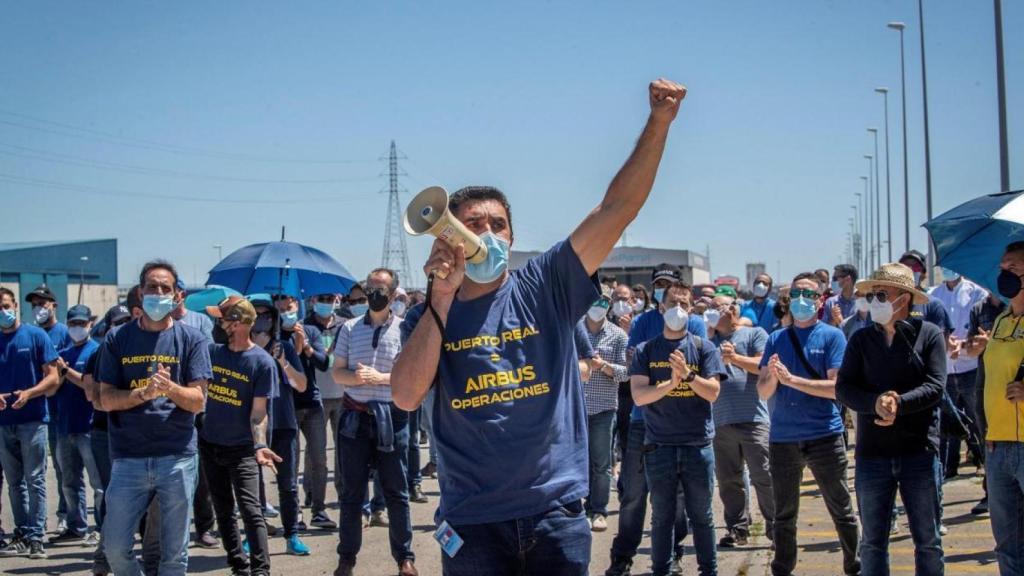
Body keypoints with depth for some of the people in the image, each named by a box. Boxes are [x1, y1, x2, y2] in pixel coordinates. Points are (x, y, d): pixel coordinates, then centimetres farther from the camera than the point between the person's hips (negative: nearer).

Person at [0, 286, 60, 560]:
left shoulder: (36, 336, -2)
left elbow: (53, 378, -4)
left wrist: (28, 394, -19)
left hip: (32, 420, -4)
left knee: (35, 481, -2)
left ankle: (35, 537, 0)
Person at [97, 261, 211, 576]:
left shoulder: (191, 339, 3)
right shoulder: (118, 339, 6)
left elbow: (197, 401, -3)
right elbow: (107, 399, 1)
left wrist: (170, 388, -23)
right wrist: (144, 393, -18)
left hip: (177, 458, -1)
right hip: (128, 458, 1)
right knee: (115, 549, 2)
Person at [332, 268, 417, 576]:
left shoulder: (404, 329, -1)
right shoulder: (350, 328, 7)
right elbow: (338, 372, 6)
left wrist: (380, 377, -18)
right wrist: (356, 377, -15)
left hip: (391, 417, -2)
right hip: (354, 417, 2)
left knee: (396, 492, 6)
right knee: (351, 492, 8)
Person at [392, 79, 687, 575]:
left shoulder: (545, 288, 2)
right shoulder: (430, 316, 4)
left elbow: (617, 207, -5)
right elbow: (406, 397, -14)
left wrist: (659, 121, -15)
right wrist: (442, 296, -16)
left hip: (557, 512, 0)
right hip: (472, 521, 0)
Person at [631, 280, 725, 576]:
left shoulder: (704, 348, 3)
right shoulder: (645, 351, 3)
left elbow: (713, 392, -6)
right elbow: (639, 396, -8)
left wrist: (688, 374, -23)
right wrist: (670, 384, -22)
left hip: (698, 444, 0)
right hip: (659, 445, 0)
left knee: (701, 515, 8)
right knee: (662, 516, 7)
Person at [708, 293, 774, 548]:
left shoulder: (754, 334, 6)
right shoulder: (710, 340, 18)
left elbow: (763, 365, -6)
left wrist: (735, 358, -15)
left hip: (752, 419, -5)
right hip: (720, 420, 5)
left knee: (763, 476, -6)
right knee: (728, 480, 7)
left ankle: (775, 526, 2)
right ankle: (737, 529, 15)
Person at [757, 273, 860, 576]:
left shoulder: (832, 336, -2)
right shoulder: (776, 339, 8)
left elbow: (836, 388, -12)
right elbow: (763, 391, 5)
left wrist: (791, 379, -18)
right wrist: (772, 375, -17)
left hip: (825, 435, -3)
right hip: (783, 437, 3)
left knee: (841, 510, 7)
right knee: (784, 514, 11)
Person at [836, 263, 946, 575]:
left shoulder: (929, 334, 0)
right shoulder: (861, 339, 5)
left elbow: (935, 386, -9)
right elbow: (843, 388, -4)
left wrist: (898, 402, -24)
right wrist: (876, 402, -22)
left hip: (919, 452, -2)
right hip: (872, 453, 2)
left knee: (928, 541, 8)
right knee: (872, 543, 9)